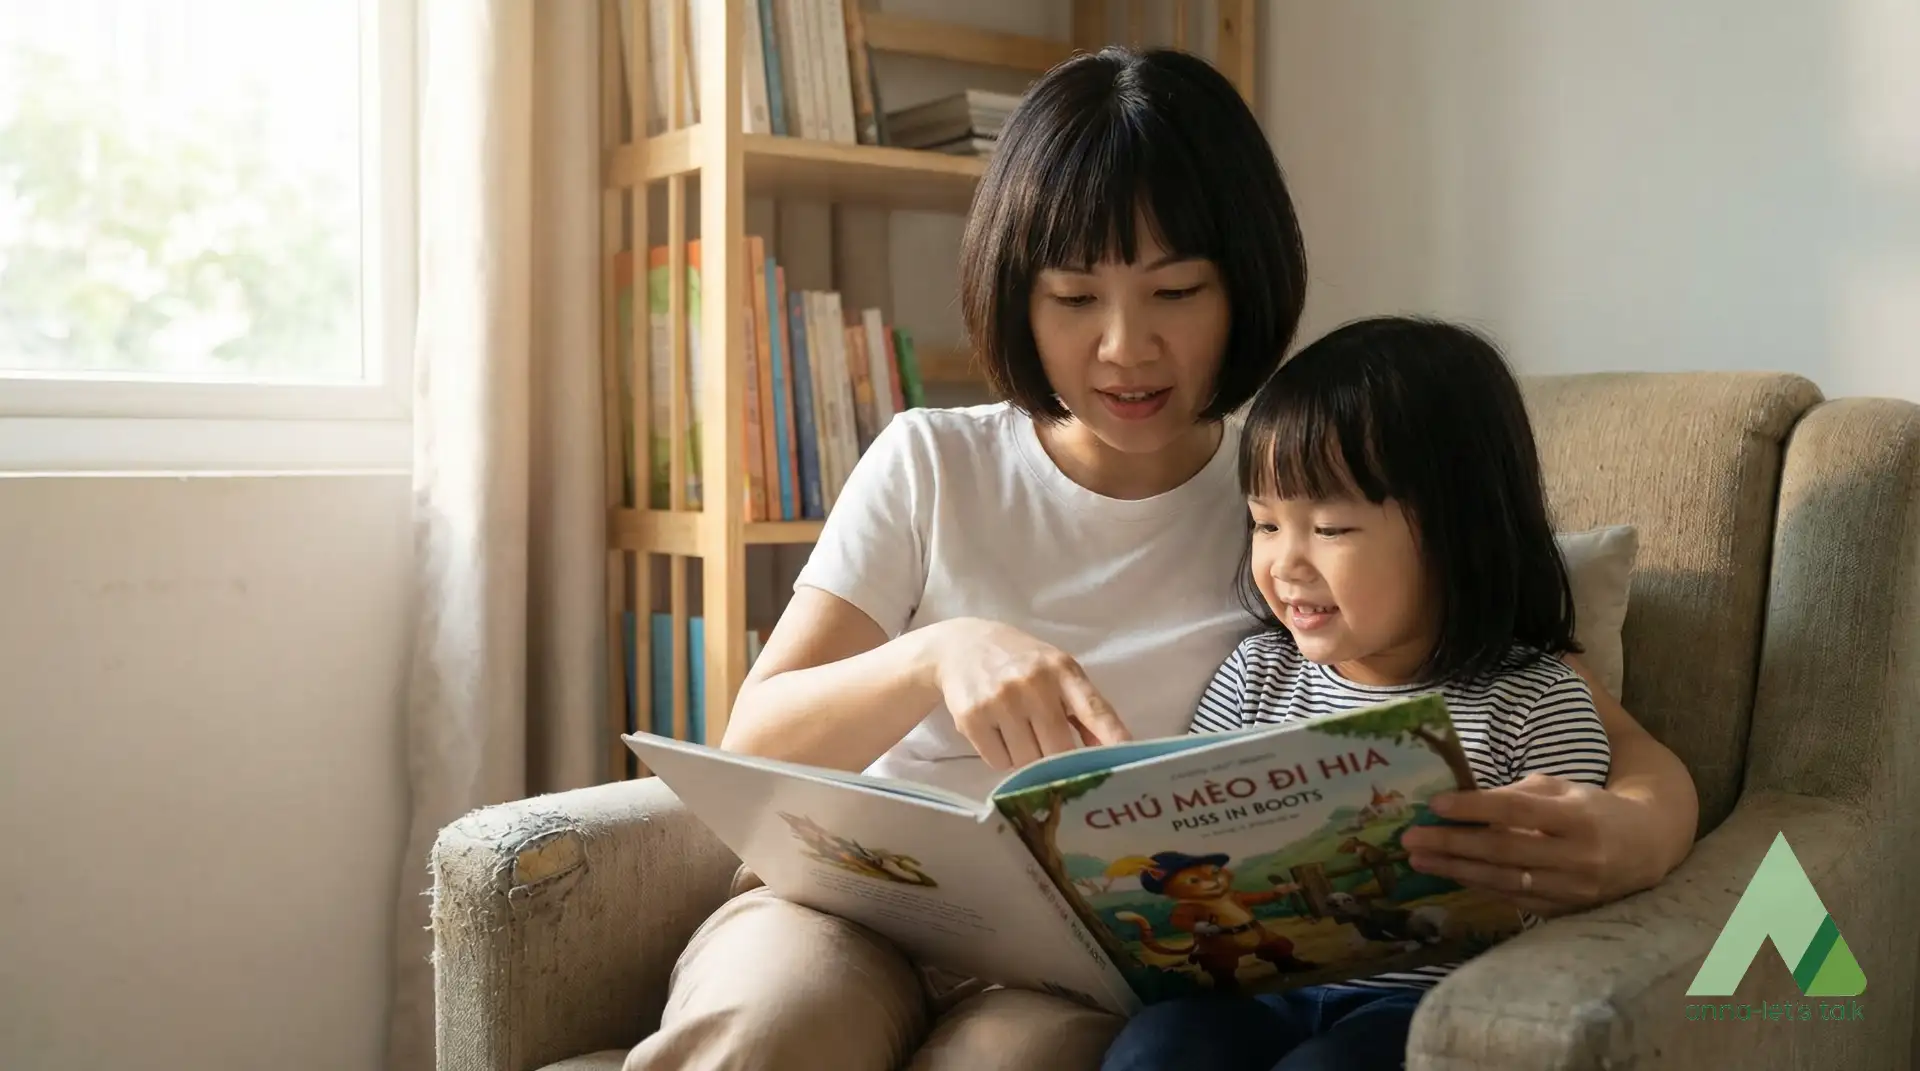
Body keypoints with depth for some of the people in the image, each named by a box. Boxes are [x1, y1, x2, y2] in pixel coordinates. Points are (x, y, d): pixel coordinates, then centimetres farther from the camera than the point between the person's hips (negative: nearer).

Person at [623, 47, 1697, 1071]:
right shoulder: (928, 465, 4)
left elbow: (1643, 765, -3)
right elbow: (754, 746, -3)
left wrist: (1628, 839, -28)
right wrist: (937, 656, -24)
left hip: (1098, 969, 0)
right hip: (860, 911, 1)